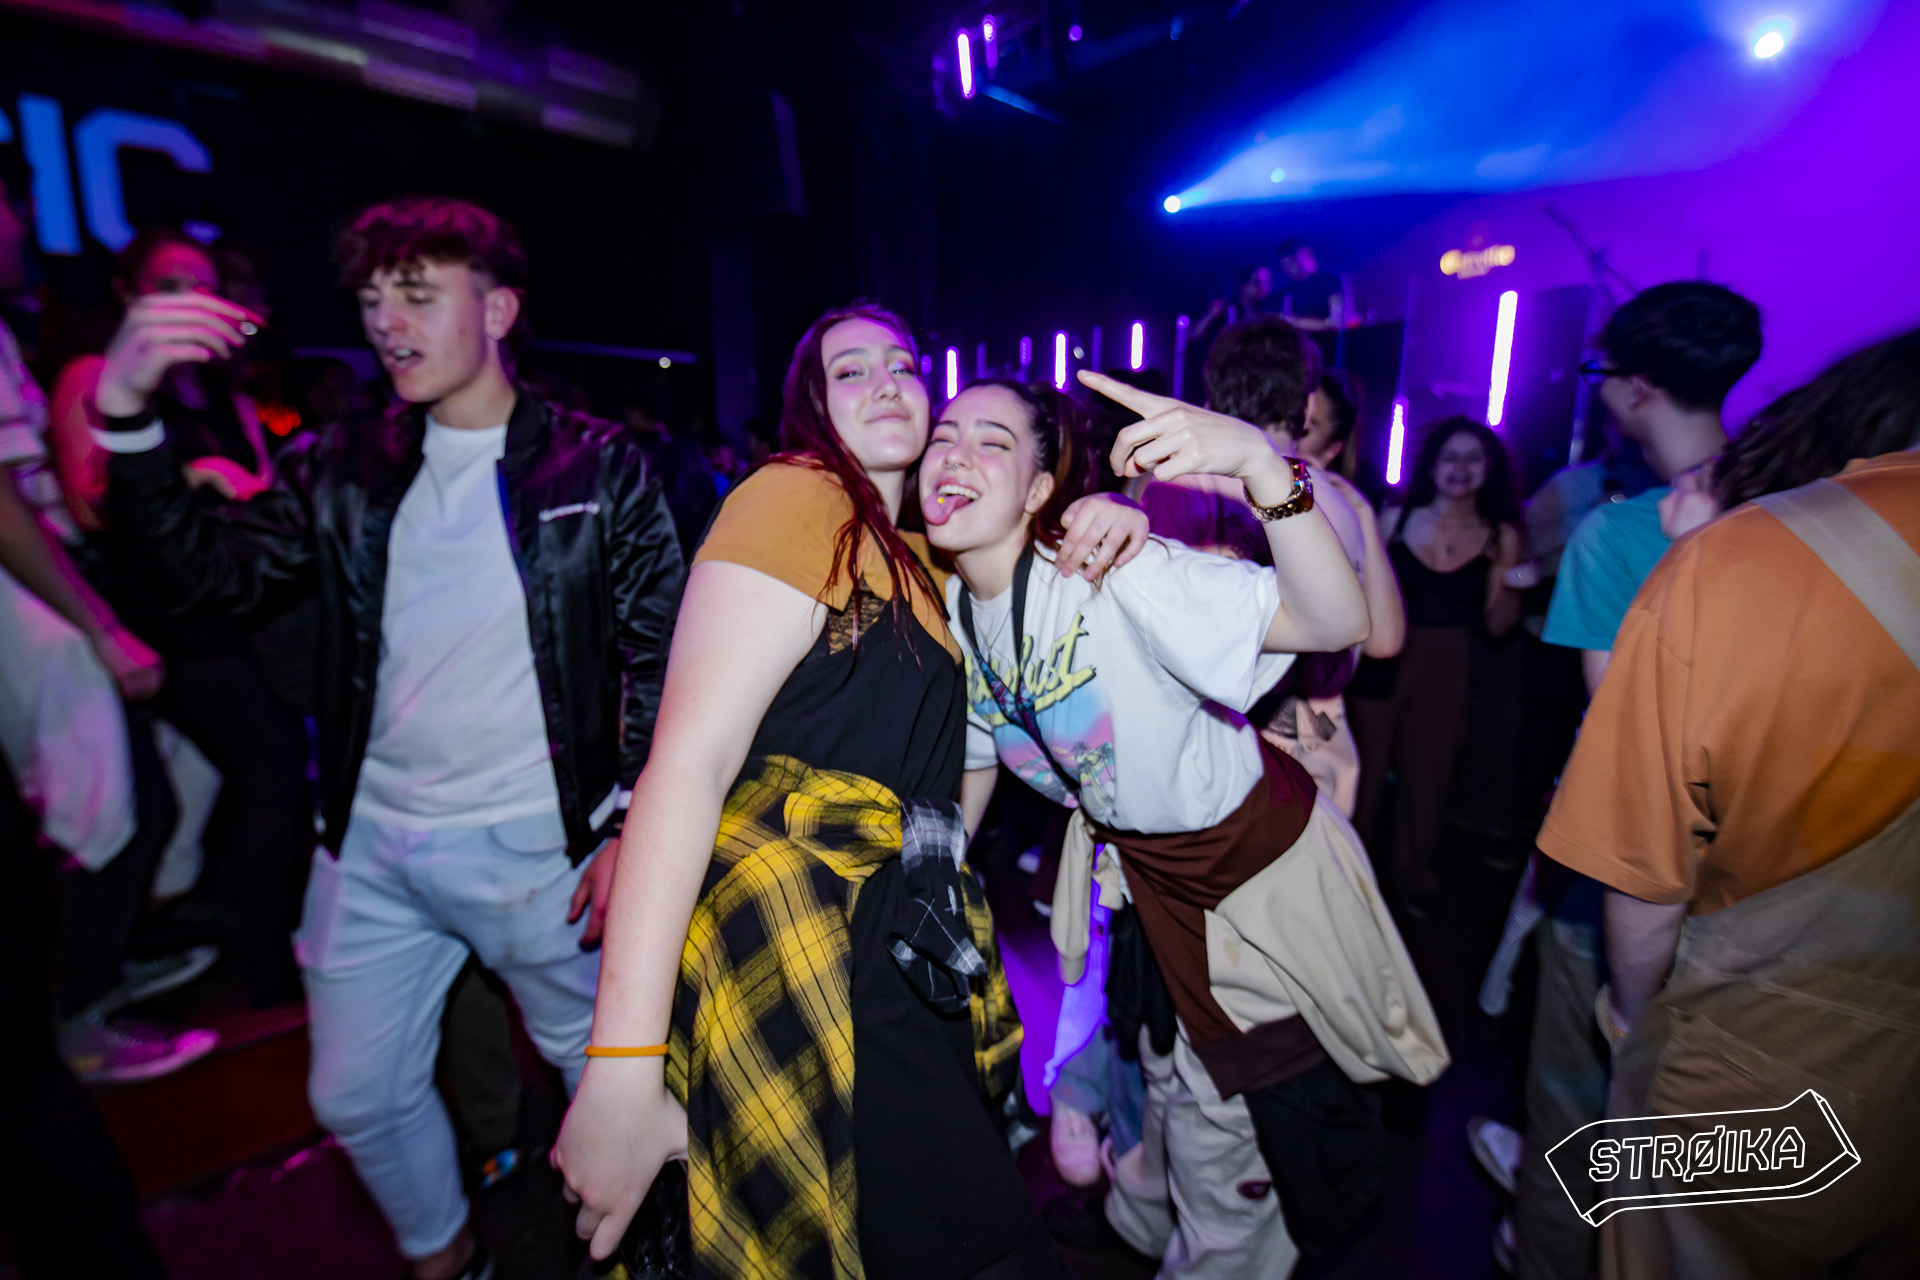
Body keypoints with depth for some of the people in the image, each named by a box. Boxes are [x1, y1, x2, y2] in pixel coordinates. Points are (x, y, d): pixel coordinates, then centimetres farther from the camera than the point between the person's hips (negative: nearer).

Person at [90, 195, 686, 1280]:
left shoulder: (599, 467, -6)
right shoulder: (349, 470, 8)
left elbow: (660, 654, -7)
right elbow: (217, 569, 2)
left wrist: (630, 829, -12)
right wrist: (126, 414, -11)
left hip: (535, 847, -4)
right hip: (372, 844, 5)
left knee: (602, 1067, 14)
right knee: (357, 1097, 19)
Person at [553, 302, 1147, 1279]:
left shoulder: (910, 554, 17)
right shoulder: (797, 497, -9)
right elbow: (688, 761, -17)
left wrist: (1097, 526, 7)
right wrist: (620, 1070, -20)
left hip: (901, 952, 9)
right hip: (796, 943, -8)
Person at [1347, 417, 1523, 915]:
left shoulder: (1500, 536, 0)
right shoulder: (1396, 518, -2)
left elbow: (1496, 625, 0)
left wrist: (1511, 581, -16)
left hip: (1446, 668, 1)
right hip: (1382, 659, -1)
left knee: (1428, 771, 13)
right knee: (1366, 765, 7)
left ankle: (1411, 874, 35)